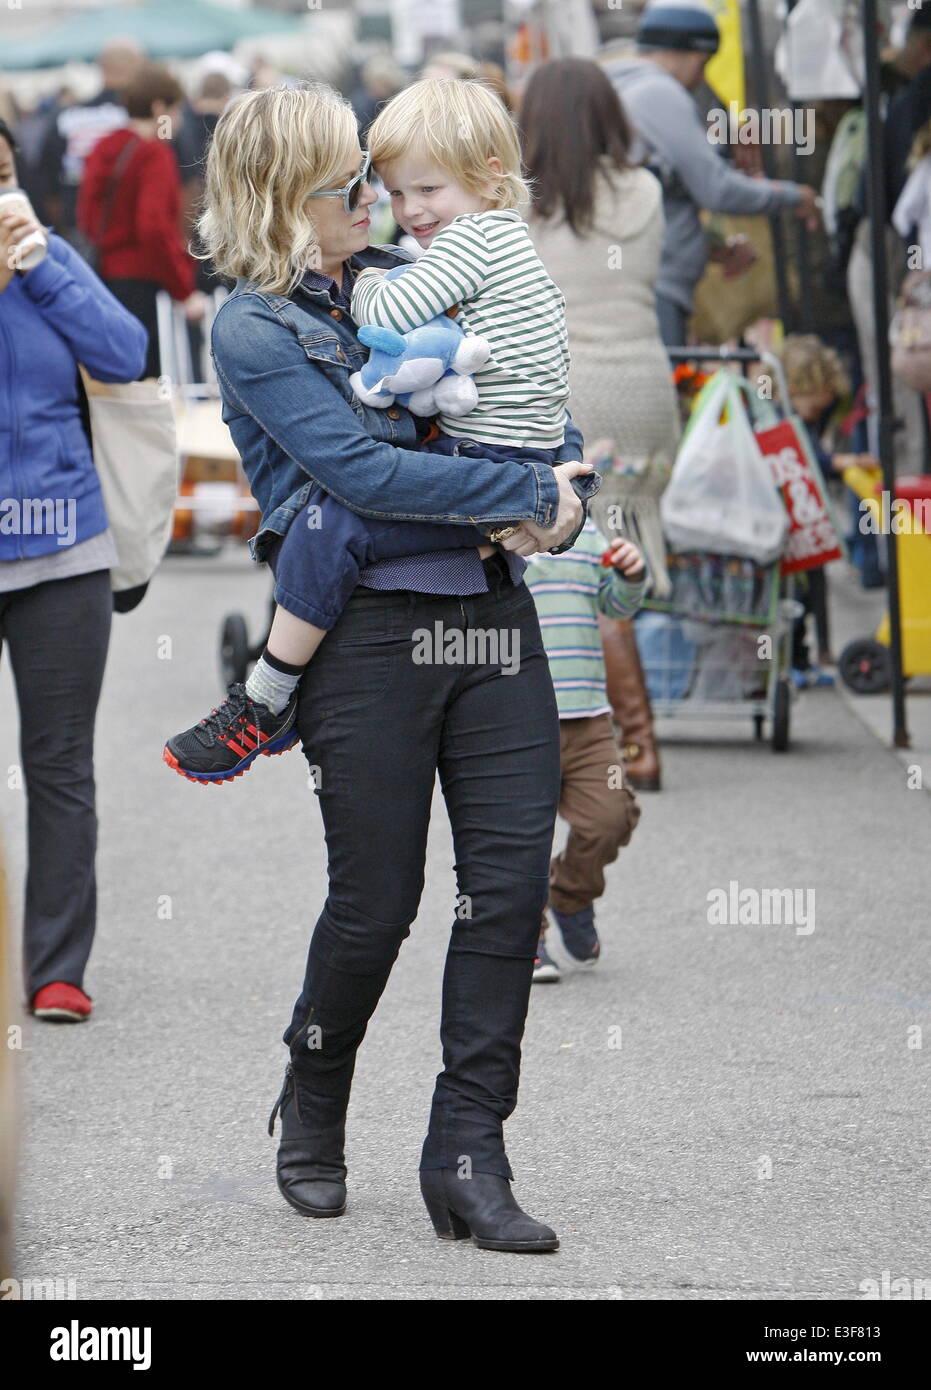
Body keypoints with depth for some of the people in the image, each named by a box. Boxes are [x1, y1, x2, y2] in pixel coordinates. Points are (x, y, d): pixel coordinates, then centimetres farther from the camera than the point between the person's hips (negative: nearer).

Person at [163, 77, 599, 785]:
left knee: (333, 523, -21)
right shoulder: (506, 241, 19)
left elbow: (388, 318, -19)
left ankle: (264, 706, -15)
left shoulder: (472, 237, -11)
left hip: (490, 476, -11)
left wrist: (367, 290, 1)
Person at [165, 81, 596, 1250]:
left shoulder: (398, 276, 13)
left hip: (491, 610, 6)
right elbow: (363, 470, -16)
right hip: (367, 624, -5)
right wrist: (530, 494, -15)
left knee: (512, 879, -2)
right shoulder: (253, 329, -6)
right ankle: (312, 1110, 30)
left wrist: (563, 485, 2)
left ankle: (468, 1156, 4)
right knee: (377, 899, 3)